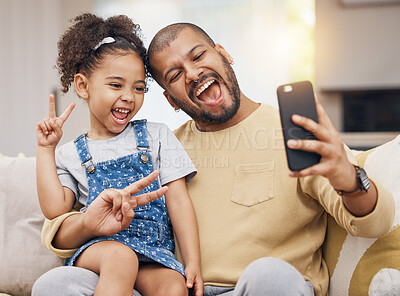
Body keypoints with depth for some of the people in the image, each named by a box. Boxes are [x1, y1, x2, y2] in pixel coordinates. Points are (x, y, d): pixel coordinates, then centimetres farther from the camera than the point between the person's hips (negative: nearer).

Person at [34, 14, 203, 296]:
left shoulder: (157, 135, 13)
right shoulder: (70, 154, 14)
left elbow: (178, 201, 7)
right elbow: (55, 209, 0)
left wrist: (193, 263, -2)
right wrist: (46, 149, 5)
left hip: (154, 252, 1)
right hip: (96, 246, 0)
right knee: (120, 256, -36)